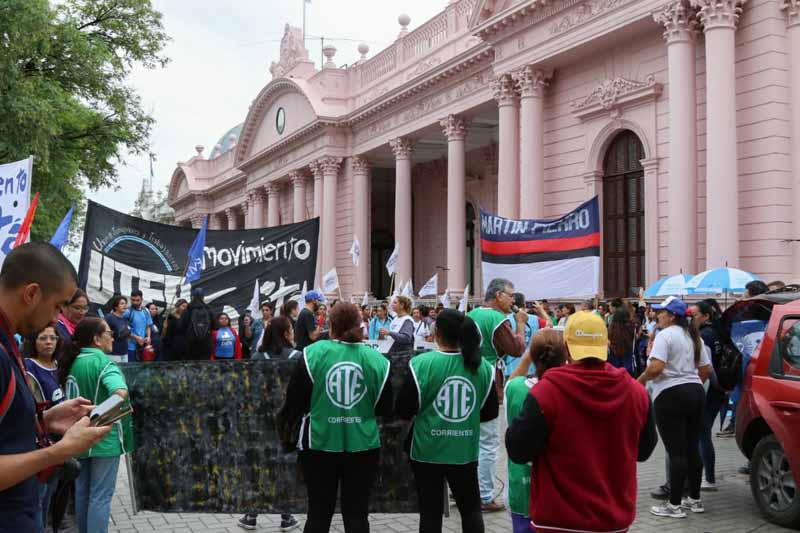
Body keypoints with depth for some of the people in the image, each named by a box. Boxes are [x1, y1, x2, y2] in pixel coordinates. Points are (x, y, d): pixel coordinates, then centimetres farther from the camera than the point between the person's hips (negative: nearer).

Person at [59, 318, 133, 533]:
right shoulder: (102, 361, -15)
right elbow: (120, 392, -31)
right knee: (100, 496, -2)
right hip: (104, 438, -7)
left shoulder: (72, 362, 6)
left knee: (82, 493, 15)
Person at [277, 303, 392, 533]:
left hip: (319, 444, 0)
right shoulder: (376, 359, -4)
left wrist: (286, 429, 14)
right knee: (357, 514, 9)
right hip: (363, 446, 1)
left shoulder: (313, 353, -7)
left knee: (319, 513, 11)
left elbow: (294, 400, -3)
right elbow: (385, 408, 3)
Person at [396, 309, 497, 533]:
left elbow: (403, 411, -10)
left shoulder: (421, 363, -14)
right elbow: (490, 412, 4)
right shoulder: (482, 366, -5)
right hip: (465, 451, 2)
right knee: (471, 509, 18)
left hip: (428, 450, -2)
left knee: (431, 511, 8)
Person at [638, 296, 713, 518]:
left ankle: (674, 505, -1)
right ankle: (695, 499, 22)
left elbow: (656, 367, -22)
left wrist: (640, 380, -6)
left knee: (676, 452, -5)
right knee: (692, 449, 14)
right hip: (696, 393, 8)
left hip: (671, 395, -8)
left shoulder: (665, 335, -11)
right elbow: (706, 370, 16)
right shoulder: (694, 336, 15)